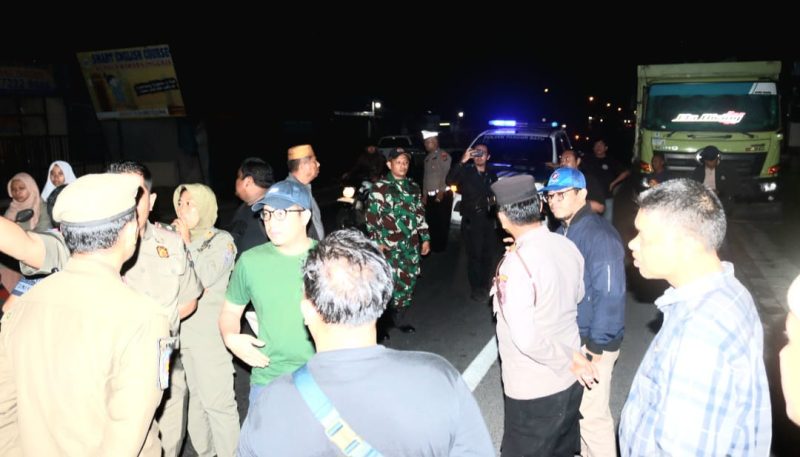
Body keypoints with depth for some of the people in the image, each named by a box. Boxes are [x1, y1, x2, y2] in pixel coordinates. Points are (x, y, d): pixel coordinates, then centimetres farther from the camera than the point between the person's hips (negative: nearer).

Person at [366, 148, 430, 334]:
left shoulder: (413, 187, 14)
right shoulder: (380, 187, -4)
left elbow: (420, 214, 18)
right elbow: (372, 217, -7)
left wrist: (425, 238, 16)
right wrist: (376, 242, -11)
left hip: (412, 244, 6)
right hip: (390, 245, -6)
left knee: (409, 280, 8)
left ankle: (399, 316, 23)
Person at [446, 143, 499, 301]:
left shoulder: (492, 175, 11)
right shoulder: (466, 171, -4)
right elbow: (450, 181, -23)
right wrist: (462, 161, -29)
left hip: (489, 220, 5)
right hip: (471, 220, -4)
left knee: (489, 255, 9)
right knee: (475, 255, -3)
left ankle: (486, 286, 25)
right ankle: (476, 288, 10)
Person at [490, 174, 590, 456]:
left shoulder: (516, 262, -26)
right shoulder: (567, 246, -5)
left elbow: (526, 339, -29)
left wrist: (570, 361, -16)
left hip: (533, 390, -7)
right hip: (570, 380, 7)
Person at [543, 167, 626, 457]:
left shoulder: (600, 235, -22)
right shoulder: (563, 231, 7)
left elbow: (610, 295, -24)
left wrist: (595, 347, -21)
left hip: (592, 342, -9)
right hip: (570, 336, 9)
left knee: (592, 413, 3)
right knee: (576, 405, 22)